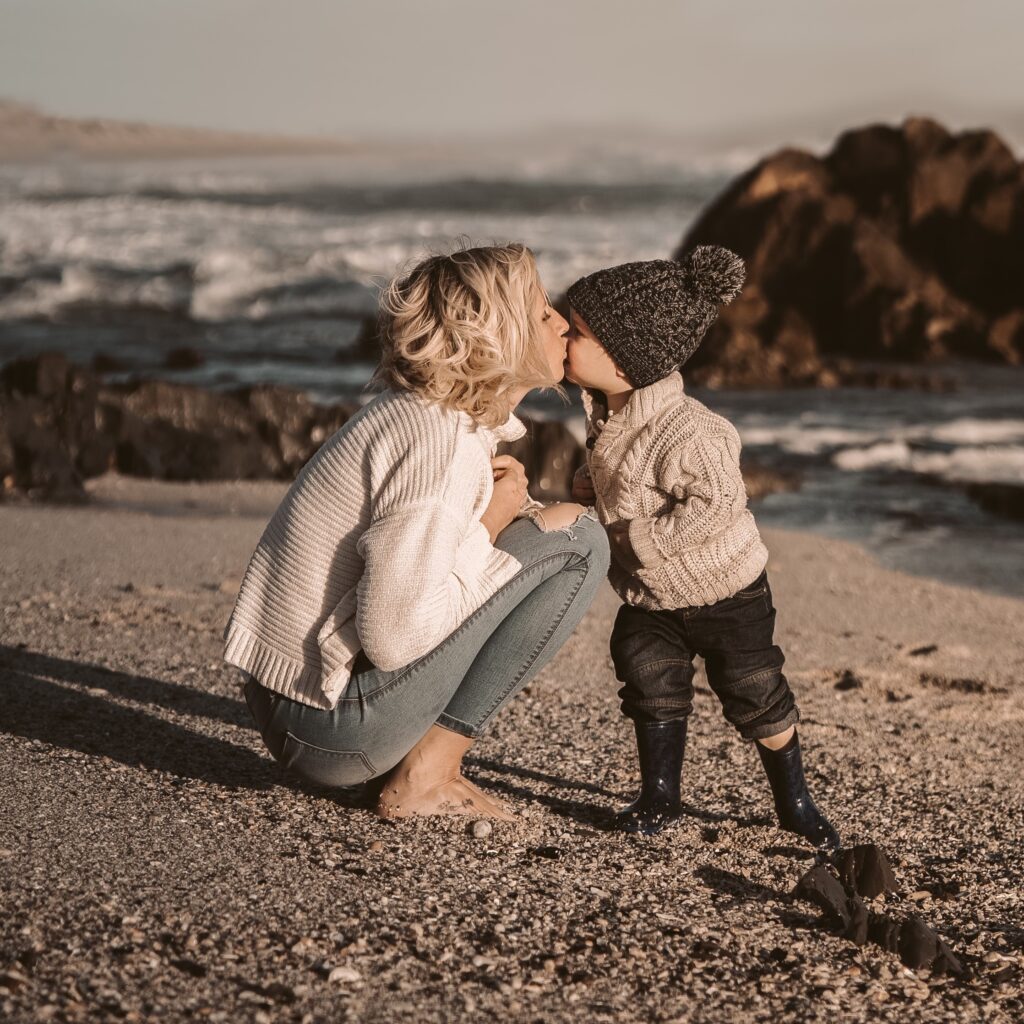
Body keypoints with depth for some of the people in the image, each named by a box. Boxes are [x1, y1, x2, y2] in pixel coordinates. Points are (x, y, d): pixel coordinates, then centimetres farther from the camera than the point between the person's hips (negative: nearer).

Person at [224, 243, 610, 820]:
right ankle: (426, 778, -6)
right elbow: (393, 636, -26)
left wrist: (495, 507, 1)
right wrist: (489, 526, -12)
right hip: (338, 730, -9)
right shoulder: (443, 445, -19)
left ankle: (427, 764, 10)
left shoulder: (415, 412, 10)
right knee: (576, 540, -8)